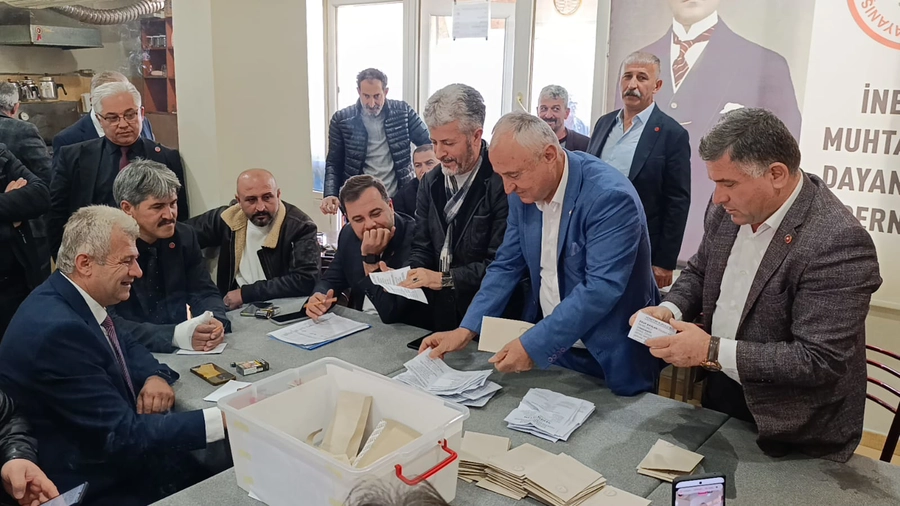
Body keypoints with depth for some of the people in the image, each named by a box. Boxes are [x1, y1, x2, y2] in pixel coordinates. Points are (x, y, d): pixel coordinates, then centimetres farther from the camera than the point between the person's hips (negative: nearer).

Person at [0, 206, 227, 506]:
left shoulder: (72, 299, 0)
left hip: (118, 463, 8)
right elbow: (121, 435, -26)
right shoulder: (57, 330, -27)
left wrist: (155, 376, -6)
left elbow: (126, 346, 16)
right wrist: (221, 420, -29)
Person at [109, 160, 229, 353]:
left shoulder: (185, 236, 2)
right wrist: (174, 335, -31)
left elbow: (205, 293, 5)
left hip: (181, 351, 4)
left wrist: (215, 322, -17)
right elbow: (108, 322, -19)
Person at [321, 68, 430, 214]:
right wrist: (331, 194, -14)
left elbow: (428, 144, 4)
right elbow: (334, 163, 2)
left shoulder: (402, 111, 0)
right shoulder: (342, 120, -2)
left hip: (398, 200, 1)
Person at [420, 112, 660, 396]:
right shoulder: (524, 192, -3)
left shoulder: (611, 196, -24)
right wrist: (466, 331, -7)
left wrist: (533, 345, -30)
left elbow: (602, 287, -29)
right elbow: (507, 266, 3)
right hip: (547, 347, 6)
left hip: (611, 359, -5)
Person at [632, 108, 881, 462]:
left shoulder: (839, 242, -27)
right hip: (719, 391, 7)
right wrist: (671, 309, -11)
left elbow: (820, 361, -28)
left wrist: (712, 351, -30)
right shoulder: (730, 208, -6)